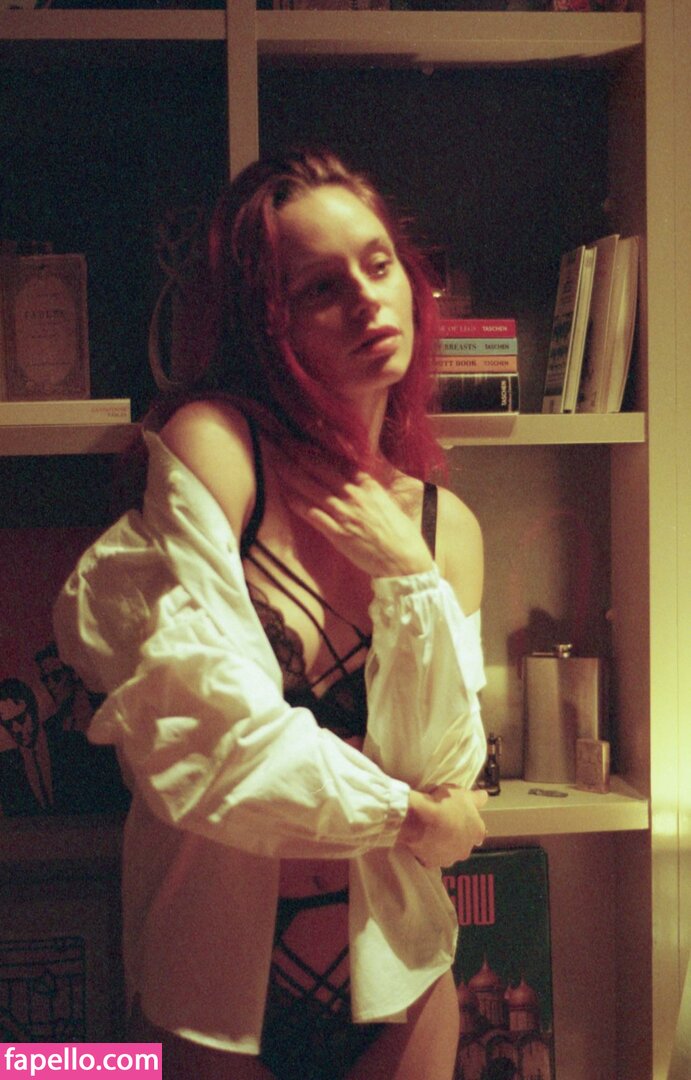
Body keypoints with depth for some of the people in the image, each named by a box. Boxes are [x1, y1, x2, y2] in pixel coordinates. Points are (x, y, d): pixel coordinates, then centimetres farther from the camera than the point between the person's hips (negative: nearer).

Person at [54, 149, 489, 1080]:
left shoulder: (445, 525, 0)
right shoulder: (209, 444, -13)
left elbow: (446, 777, -6)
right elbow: (212, 742, -19)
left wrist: (410, 579, -16)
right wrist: (404, 816, -7)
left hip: (392, 967, 4)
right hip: (215, 977, -4)